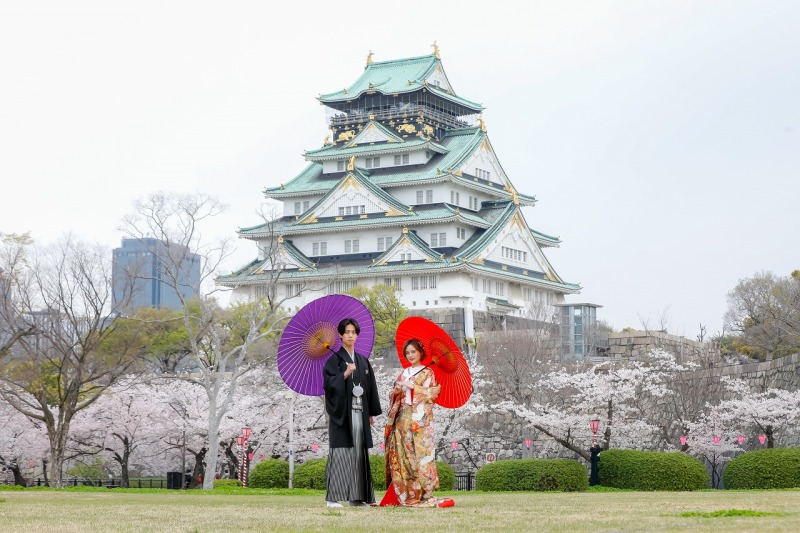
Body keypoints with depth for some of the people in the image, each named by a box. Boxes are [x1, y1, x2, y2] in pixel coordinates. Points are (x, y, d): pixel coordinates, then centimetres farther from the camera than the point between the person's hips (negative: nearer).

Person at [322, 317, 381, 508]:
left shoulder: (363, 361, 16)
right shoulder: (335, 359, -1)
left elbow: (370, 387, 17)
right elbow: (328, 383, -12)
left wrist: (371, 413, 14)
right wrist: (345, 374, -24)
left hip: (359, 413, 6)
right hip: (341, 412, -6)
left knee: (358, 454, 5)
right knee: (340, 453, -10)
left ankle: (356, 497, 9)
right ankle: (332, 497, -10)